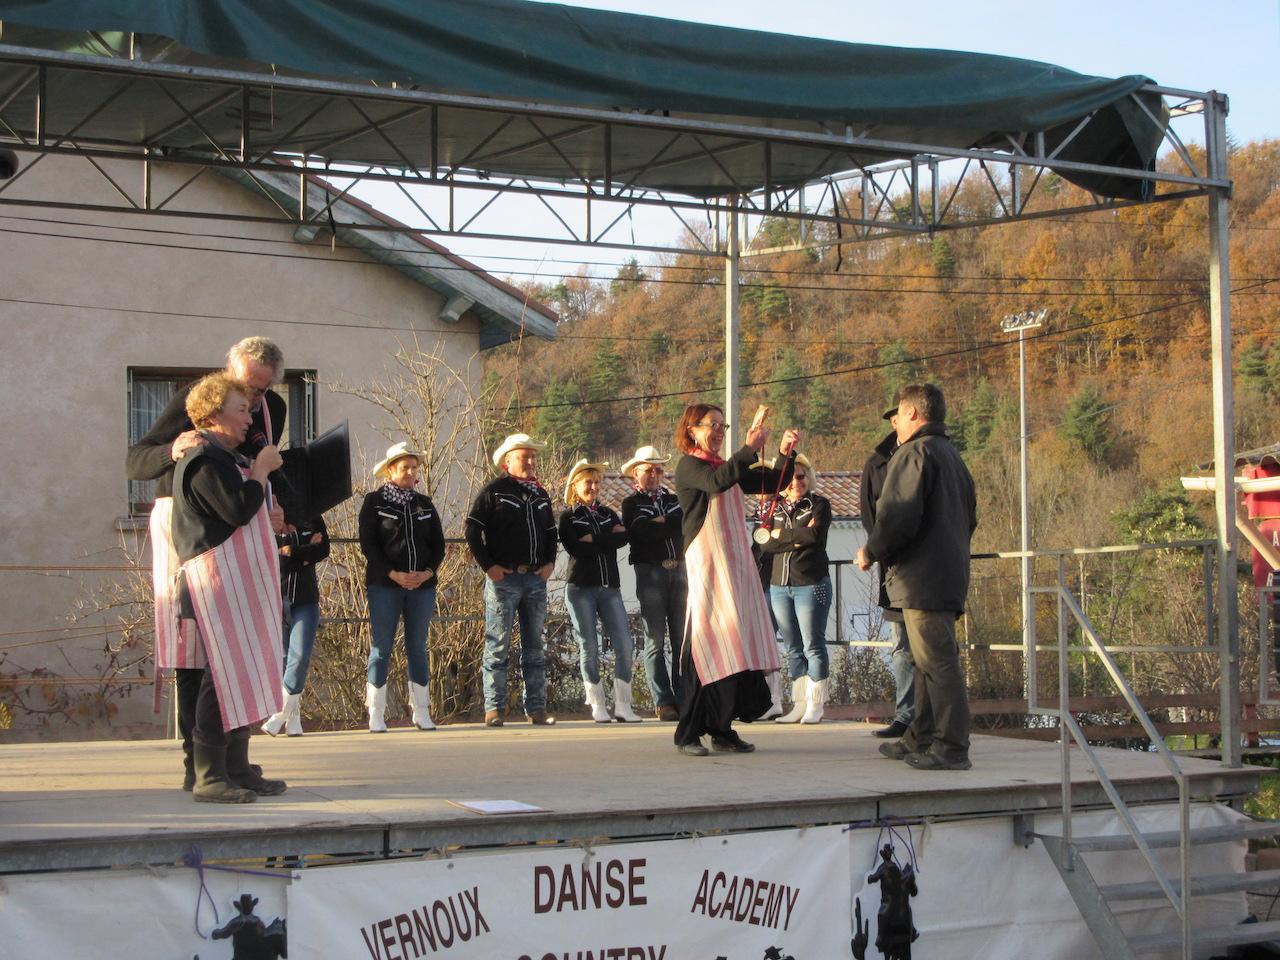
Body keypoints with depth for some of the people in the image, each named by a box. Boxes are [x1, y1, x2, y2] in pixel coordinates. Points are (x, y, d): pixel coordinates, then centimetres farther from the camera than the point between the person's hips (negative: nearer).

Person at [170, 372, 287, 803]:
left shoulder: (224, 457, 22)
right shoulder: (205, 458, -11)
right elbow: (239, 509, -20)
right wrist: (261, 469, -8)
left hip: (242, 581, 11)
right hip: (220, 578, -11)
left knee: (243, 673, 10)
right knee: (226, 674, -12)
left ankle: (237, 769, 13)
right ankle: (209, 776, -11)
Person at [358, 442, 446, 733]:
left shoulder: (425, 504, 13)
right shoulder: (374, 502, 1)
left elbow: (438, 544, 11)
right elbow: (368, 545, -6)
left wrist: (428, 572, -7)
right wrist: (394, 574, -15)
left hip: (423, 585, 4)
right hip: (384, 585, -4)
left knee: (417, 648, 7)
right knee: (381, 649, -3)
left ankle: (422, 713, 10)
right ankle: (376, 716, 0)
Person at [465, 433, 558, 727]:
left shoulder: (540, 495, 16)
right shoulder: (493, 491, -3)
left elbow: (551, 532, 24)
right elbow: (472, 530, -7)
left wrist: (549, 562, 8)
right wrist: (488, 566, -12)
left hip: (535, 579, 6)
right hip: (503, 578, -6)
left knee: (534, 647, 8)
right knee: (498, 645, -5)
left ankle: (536, 708, 11)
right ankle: (494, 708, -2)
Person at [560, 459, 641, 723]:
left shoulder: (608, 514, 17)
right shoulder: (568, 517, 5)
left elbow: (624, 537, -3)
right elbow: (576, 549, -12)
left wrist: (593, 539, -10)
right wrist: (609, 537, -5)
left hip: (610, 588, 3)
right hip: (580, 589, -3)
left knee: (624, 644, -8)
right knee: (589, 647, -2)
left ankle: (623, 706, -4)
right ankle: (597, 706, 5)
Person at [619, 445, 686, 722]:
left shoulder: (673, 500, 20)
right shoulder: (631, 504, 6)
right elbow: (642, 532, -12)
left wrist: (661, 522, -5)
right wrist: (673, 524, -4)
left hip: (679, 570, 4)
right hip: (650, 572, -4)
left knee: (682, 639, 2)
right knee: (655, 640, -4)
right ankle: (663, 702, -4)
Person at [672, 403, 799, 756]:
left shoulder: (728, 467, 20)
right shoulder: (689, 466, -3)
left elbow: (772, 483, 19)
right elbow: (716, 482, -24)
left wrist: (785, 455, 2)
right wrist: (749, 449, -28)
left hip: (737, 563, 8)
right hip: (707, 563, -8)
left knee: (736, 645, 5)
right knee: (705, 645, -10)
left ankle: (723, 729, 11)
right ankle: (688, 733, -7)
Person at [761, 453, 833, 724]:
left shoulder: (819, 504, 2)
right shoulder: (776, 509, 14)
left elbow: (815, 533, -16)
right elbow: (766, 545, 1)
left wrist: (782, 534, -4)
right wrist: (797, 538, -10)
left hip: (811, 584, -5)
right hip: (779, 586, 5)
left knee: (813, 646, -3)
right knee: (793, 649, 7)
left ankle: (815, 706, 1)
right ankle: (799, 705, 10)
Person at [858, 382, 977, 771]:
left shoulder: (914, 453, -11)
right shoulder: (952, 455, 21)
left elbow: (898, 516, -19)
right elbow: (969, 517, 26)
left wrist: (872, 552, -5)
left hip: (922, 578, -10)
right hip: (950, 574, 10)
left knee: (937, 661, -10)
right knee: (931, 661, 15)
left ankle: (951, 747, -11)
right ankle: (922, 739, 22)